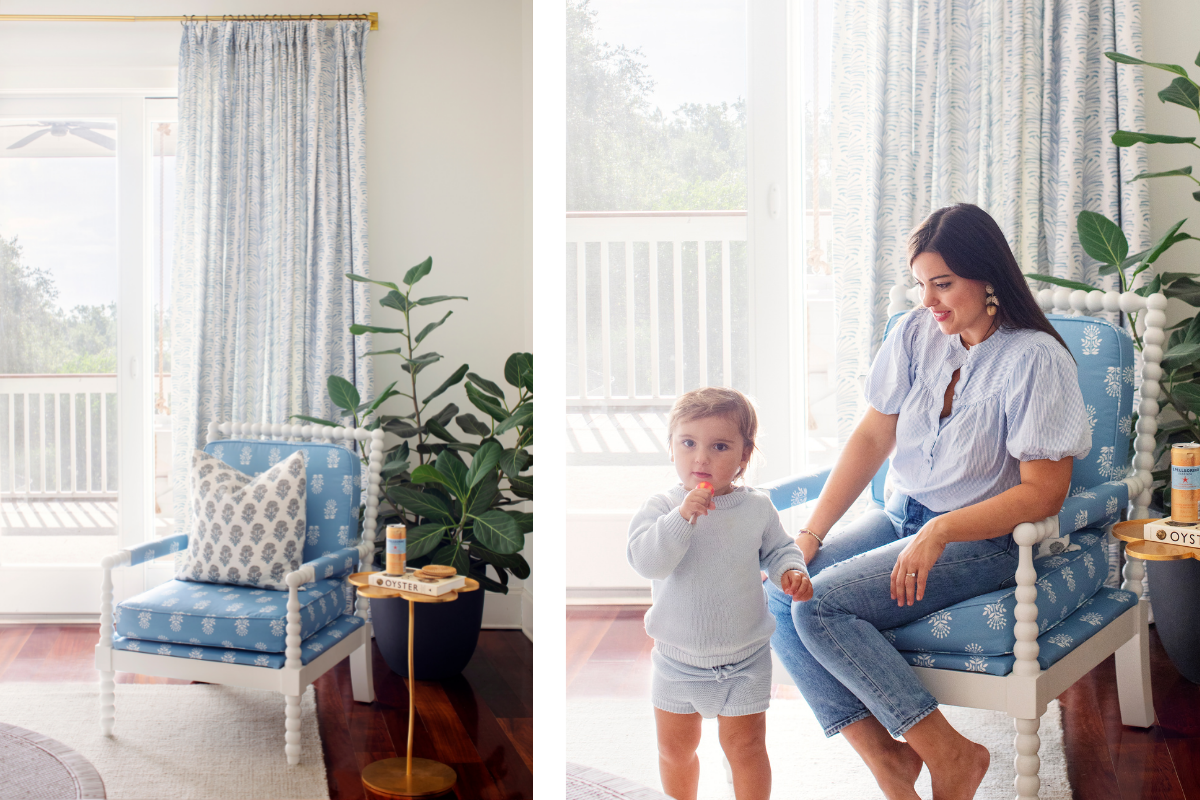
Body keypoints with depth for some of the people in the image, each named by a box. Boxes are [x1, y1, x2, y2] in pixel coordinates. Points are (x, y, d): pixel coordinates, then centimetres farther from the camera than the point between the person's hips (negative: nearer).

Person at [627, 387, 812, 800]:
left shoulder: (757, 507, -7)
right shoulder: (661, 507, -12)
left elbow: (778, 549, 8)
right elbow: (645, 560, -26)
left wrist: (791, 572, -14)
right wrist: (682, 517, -36)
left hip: (744, 660, 0)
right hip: (678, 658, 1)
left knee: (745, 746, 9)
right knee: (674, 748, 16)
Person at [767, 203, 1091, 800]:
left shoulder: (1034, 359, -13)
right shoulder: (917, 332, 5)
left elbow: (1044, 493, -16)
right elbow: (872, 438, 7)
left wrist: (941, 533, -25)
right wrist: (811, 533, -1)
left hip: (984, 540, -7)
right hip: (903, 515, 7)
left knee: (821, 604, -25)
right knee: (779, 597, -15)